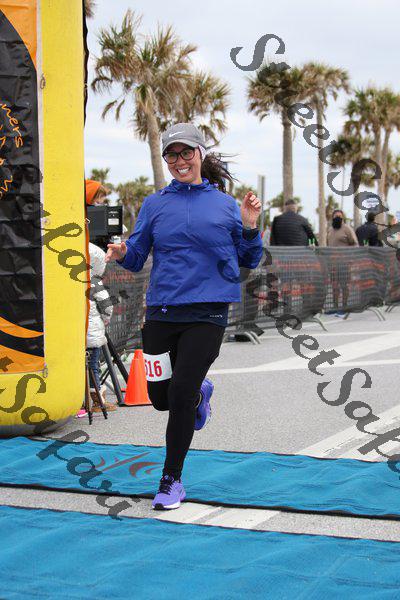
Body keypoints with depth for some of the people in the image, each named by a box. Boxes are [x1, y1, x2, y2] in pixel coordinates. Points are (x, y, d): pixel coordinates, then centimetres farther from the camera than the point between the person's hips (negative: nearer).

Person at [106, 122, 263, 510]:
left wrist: (250, 228, -5)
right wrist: (123, 254, -12)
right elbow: (137, 259, 10)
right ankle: (199, 393, 43)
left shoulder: (225, 205, 7)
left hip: (207, 314, -2)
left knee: (180, 393, -11)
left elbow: (249, 262, 12)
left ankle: (172, 480, 7)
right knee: (160, 397, 7)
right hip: (161, 313, 2)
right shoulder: (154, 205, 9)